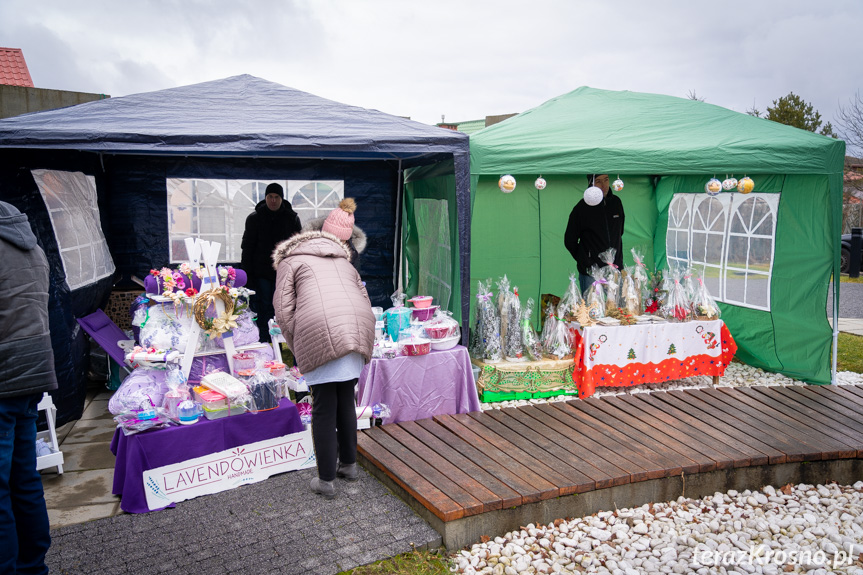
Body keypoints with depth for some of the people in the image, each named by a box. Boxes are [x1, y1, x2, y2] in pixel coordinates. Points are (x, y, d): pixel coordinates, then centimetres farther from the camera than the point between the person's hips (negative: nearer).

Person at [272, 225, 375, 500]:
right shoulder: (345, 263, 33)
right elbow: (365, 302, 24)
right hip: (358, 331, 5)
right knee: (346, 402, 20)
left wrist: (298, 349, 13)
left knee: (324, 411, 3)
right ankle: (348, 464, 33)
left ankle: (326, 480, 11)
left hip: (320, 336, -5)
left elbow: (284, 310, 6)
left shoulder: (290, 263, 20)